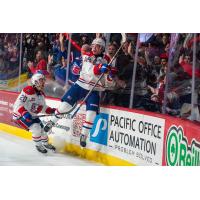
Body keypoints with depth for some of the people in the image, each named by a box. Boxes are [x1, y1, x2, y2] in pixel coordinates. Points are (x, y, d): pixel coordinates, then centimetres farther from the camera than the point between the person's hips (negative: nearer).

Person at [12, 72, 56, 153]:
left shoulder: (41, 94, 4)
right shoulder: (28, 91, -25)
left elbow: (43, 107, 15)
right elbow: (18, 104, -29)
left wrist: (51, 110, -2)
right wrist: (24, 113, -41)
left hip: (32, 116, 8)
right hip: (20, 115, -8)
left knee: (41, 128, 11)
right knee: (36, 128, -21)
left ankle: (45, 143, 40)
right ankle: (38, 145, 2)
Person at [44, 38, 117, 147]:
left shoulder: (105, 61, -1)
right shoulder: (86, 56, -2)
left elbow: (109, 83, -1)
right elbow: (88, 71, -22)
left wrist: (109, 75, -23)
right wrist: (99, 68, -40)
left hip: (93, 90, 0)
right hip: (80, 85, 1)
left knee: (91, 113, -16)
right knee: (65, 103, -4)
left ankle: (84, 135, -1)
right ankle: (52, 122, 19)